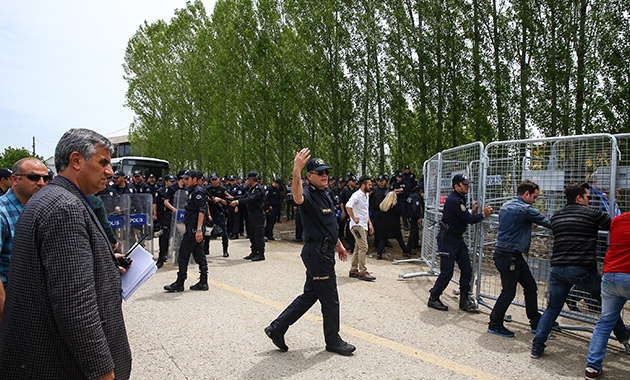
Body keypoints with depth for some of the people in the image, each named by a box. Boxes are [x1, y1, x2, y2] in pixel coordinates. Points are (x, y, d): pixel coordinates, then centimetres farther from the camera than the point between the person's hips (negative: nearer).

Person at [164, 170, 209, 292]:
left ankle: (179, 283, 3)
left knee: (183, 255, -4)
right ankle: (203, 282, 14)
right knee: (199, 255, 10)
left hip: (193, 228, -10)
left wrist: (198, 229, -25)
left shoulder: (198, 191, -12)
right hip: (193, 228, 10)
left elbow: (201, 211, -19)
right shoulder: (192, 191, 19)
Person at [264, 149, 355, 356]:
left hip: (324, 252, 9)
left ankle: (277, 327, 24)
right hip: (316, 252, -9)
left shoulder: (326, 195, 13)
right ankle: (333, 341, 23)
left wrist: (338, 244, 25)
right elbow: (298, 198, -43)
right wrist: (296, 170, -54)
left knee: (309, 295, 17)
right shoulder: (309, 195, -16)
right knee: (330, 300, 4)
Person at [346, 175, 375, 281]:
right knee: (363, 247, -12)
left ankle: (353, 270, 20)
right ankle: (363, 272, -7)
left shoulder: (367, 195, 16)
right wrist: (354, 218, -21)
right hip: (357, 226, -10)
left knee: (359, 248, 12)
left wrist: (370, 223, 19)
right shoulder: (357, 195, -14)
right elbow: (348, 206, -30)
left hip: (364, 226, 10)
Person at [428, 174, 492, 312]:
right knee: (447, 272, -4)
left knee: (467, 270, 9)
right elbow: (468, 219, -22)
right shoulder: (453, 200, -21)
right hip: (447, 240, -10)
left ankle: (464, 300, 19)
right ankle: (433, 298, 10)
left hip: (458, 239, 10)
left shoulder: (460, 199, 12)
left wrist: (472, 212, -4)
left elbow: (466, 217, 14)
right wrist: (483, 214, -8)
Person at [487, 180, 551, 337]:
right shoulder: (524, 209, -14)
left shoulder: (505, 206, 13)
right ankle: (495, 324, 11)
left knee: (530, 286, 16)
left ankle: (535, 322, 26)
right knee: (508, 291, 0)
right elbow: (548, 222, -8)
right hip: (509, 256, -10)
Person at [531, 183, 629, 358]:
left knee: (552, 308, 10)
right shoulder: (592, 214, -2)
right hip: (582, 269, -4)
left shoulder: (556, 216, 13)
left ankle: (537, 347, 6)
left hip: (557, 268, 4)